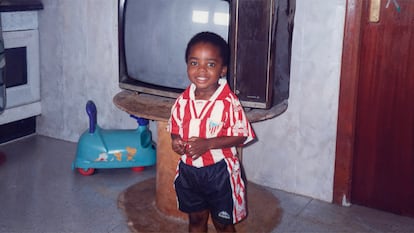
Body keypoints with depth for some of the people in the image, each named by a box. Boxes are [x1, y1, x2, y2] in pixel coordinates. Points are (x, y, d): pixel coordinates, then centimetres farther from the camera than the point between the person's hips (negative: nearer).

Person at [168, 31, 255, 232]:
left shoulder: (229, 102, -19)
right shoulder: (183, 100, -5)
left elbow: (241, 136, -17)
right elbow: (175, 127, 9)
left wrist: (207, 144, -26)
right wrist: (175, 140, -14)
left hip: (219, 172, -4)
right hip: (188, 170, 5)